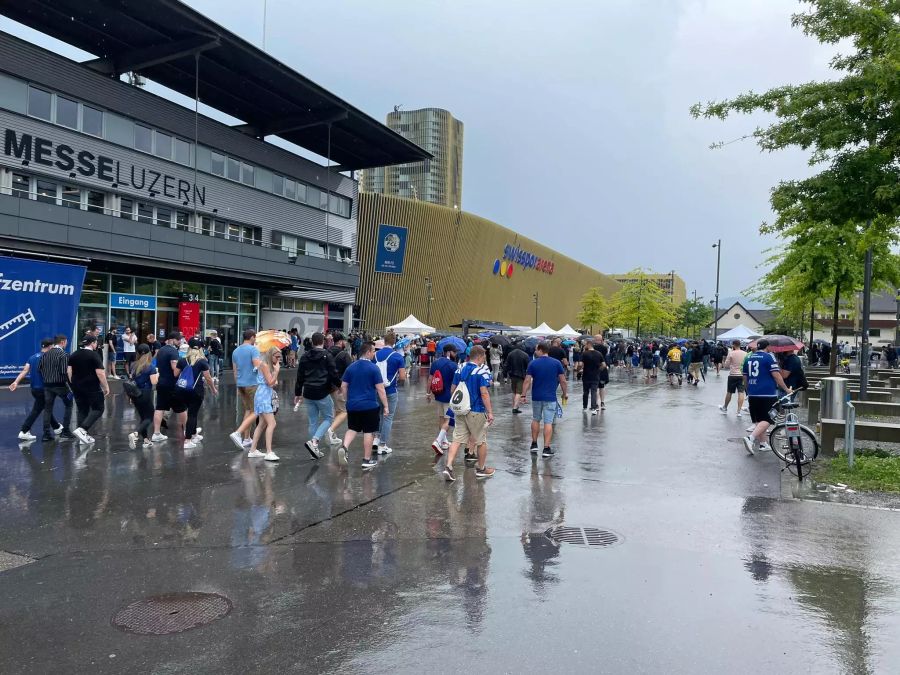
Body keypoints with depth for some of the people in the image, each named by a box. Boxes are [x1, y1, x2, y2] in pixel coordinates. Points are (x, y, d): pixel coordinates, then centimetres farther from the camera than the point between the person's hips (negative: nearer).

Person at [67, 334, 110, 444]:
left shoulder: (74, 355, 9)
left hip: (77, 388, 7)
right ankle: (82, 429, -13)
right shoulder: (94, 355, -12)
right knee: (98, 409, 3)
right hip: (92, 388, -7)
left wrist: (73, 385, 19)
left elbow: (69, 371, 11)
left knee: (82, 410, 13)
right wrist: (106, 387, -10)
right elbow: (100, 373, -17)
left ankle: (84, 435, 15)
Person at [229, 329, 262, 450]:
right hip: (252, 384, -8)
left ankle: (246, 439, 16)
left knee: (247, 411, 16)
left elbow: (235, 371, 16)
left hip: (240, 385, 8)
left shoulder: (236, 351, 12)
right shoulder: (253, 349, -11)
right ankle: (237, 433, -17)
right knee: (254, 412, -2)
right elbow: (258, 366, -20)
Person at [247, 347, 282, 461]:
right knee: (272, 423, -17)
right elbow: (270, 382, -16)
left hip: (268, 395, 10)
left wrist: (275, 378, -1)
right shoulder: (264, 364, -12)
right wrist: (277, 370, -12)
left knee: (262, 424, 14)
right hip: (263, 395, -10)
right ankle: (269, 453, -19)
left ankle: (252, 450, 20)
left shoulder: (270, 365, 15)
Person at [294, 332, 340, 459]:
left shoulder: (305, 357, 8)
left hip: (308, 393, 5)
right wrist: (340, 384, 9)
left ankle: (315, 449, 15)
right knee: (328, 418, 7)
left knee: (313, 422, 13)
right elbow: (333, 375, -9)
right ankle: (314, 441, -13)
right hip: (322, 393, -5)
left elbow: (300, 376, 11)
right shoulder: (327, 356, -8)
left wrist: (298, 393, 18)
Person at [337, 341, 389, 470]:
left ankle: (344, 447, -7)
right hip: (369, 406, -4)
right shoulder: (374, 368, -11)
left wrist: (348, 401, 21)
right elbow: (380, 389, -12)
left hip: (352, 405, 5)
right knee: (368, 432, 6)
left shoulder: (351, 367, 4)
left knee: (352, 429, 18)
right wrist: (386, 406, -6)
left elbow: (343, 387, 9)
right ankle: (367, 460, 11)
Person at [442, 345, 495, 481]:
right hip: (476, 412, -5)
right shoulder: (482, 371, -13)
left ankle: (448, 466, -10)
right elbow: (484, 393, -19)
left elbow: (452, 390, 12)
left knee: (457, 439, 5)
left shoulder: (460, 370, 6)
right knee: (481, 441, 12)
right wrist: (490, 412, -15)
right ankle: (481, 469, 24)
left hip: (460, 411, 5)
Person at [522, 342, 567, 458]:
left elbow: (527, 381, -7)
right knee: (548, 423, -1)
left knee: (535, 420, 19)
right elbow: (562, 380, 0)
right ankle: (546, 449, -2)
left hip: (536, 397, 1)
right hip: (550, 397, -1)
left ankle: (534, 445, 25)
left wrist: (524, 394, -1)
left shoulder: (533, 364, -3)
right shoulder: (556, 363, -2)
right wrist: (565, 393, 13)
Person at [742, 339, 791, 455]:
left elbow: (745, 378, 19)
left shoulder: (749, 358, 14)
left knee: (758, 419, 14)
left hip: (753, 394, 7)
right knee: (766, 420, -7)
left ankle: (761, 443, 19)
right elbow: (776, 375, -10)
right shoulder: (769, 357, -5)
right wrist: (786, 389, -1)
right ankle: (751, 438, -23)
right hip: (767, 394, -7)